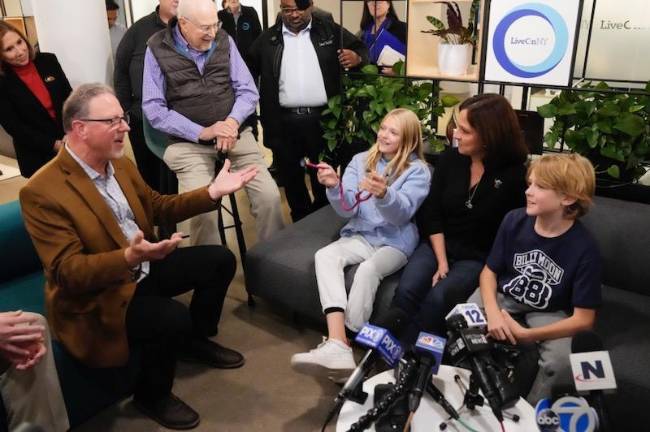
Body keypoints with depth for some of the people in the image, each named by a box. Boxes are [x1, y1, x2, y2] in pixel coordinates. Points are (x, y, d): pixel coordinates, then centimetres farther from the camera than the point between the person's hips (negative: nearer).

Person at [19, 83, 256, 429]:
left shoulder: (121, 164, 0)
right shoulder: (42, 192, -24)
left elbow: (158, 207, 11)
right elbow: (67, 272, -27)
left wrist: (212, 191, -2)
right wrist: (129, 257, -44)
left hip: (143, 268, 8)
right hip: (94, 296, -8)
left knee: (219, 260, 4)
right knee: (173, 318, -31)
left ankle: (196, 339, 27)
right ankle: (152, 395, 2)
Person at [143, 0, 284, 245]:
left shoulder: (224, 41, 7)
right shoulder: (158, 49, -1)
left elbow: (248, 91, 6)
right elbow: (154, 109, -5)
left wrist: (232, 121, -15)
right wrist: (202, 132, -15)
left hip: (235, 134, 3)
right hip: (188, 143, -2)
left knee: (269, 196, -13)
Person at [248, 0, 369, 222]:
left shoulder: (331, 32, 5)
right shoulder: (267, 39, 8)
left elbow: (361, 49, 10)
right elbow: (249, 71, 12)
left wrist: (357, 57, -13)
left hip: (322, 118, -1)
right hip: (283, 121, 2)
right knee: (290, 177, 12)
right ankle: (301, 222, 29)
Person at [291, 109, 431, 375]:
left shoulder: (418, 170, -2)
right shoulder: (361, 161, 7)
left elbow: (402, 213, -18)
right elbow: (348, 209, -2)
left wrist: (383, 194, -40)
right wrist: (334, 187, -23)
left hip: (395, 241, -3)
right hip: (361, 235, 4)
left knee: (368, 269, -34)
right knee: (325, 255, -26)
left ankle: (352, 341, -22)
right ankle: (337, 345, -38)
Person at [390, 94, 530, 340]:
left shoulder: (514, 174, -10)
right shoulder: (449, 159, 1)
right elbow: (432, 214, 0)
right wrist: (441, 261, -9)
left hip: (479, 258, -3)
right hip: (438, 245, 3)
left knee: (437, 299, -29)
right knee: (406, 292, -25)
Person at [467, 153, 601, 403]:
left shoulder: (584, 248, -22)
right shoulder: (515, 220, -15)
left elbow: (583, 319, -18)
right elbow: (490, 270, -3)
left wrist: (527, 335, -24)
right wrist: (493, 312, -22)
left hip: (549, 313, -2)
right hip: (504, 297, 2)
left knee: (561, 362, -28)